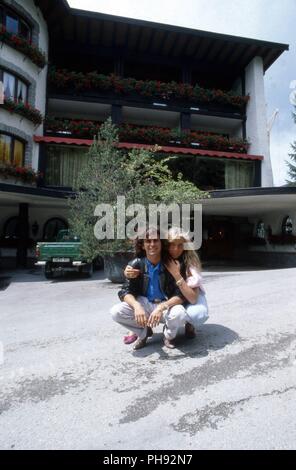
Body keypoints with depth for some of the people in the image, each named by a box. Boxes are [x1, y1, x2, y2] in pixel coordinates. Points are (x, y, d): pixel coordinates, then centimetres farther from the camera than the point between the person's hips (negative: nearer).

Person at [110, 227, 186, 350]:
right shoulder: (136, 264, -10)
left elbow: (181, 295, -19)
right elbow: (125, 291, -12)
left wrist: (161, 307, -36)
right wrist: (137, 306, -34)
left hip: (166, 305, -1)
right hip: (144, 304, 2)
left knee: (179, 313, -36)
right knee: (116, 312, -23)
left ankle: (169, 335, 3)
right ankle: (143, 332, 7)